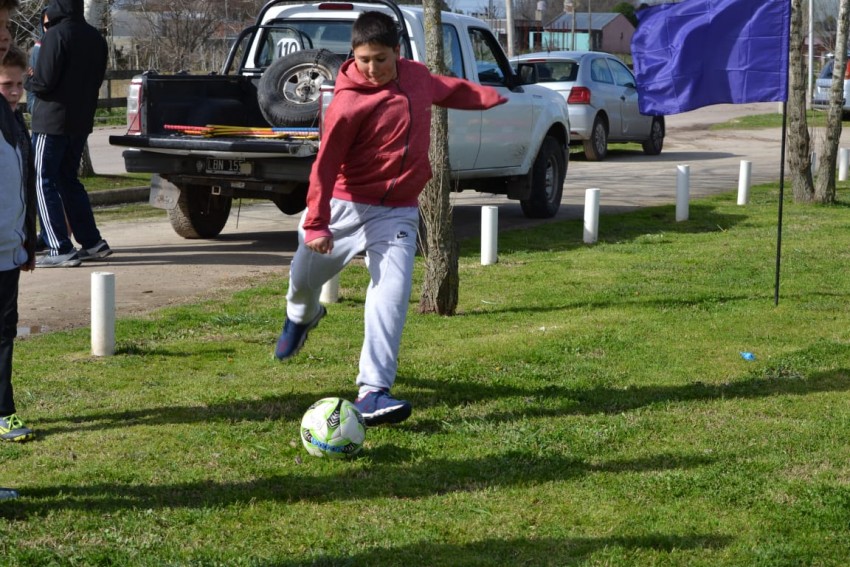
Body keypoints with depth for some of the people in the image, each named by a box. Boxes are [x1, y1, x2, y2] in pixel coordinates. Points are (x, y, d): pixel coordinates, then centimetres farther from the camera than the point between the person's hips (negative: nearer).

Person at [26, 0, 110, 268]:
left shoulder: (56, 35, -16)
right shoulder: (95, 38, 9)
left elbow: (43, 82, -19)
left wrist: (27, 80, 4)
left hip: (52, 122, -8)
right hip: (82, 121, 8)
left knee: (44, 183, -2)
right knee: (68, 180, 18)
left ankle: (61, 250, -7)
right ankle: (92, 242, 16)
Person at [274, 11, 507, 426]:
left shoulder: (416, 75, -1)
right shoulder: (349, 103, -19)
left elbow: (451, 91, 23)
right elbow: (325, 165, -17)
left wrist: (497, 97, 32)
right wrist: (316, 223, -21)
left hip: (397, 212, 2)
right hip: (346, 205, -2)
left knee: (392, 295, -16)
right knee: (304, 277, 16)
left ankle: (373, 392, -19)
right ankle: (301, 316, 55)